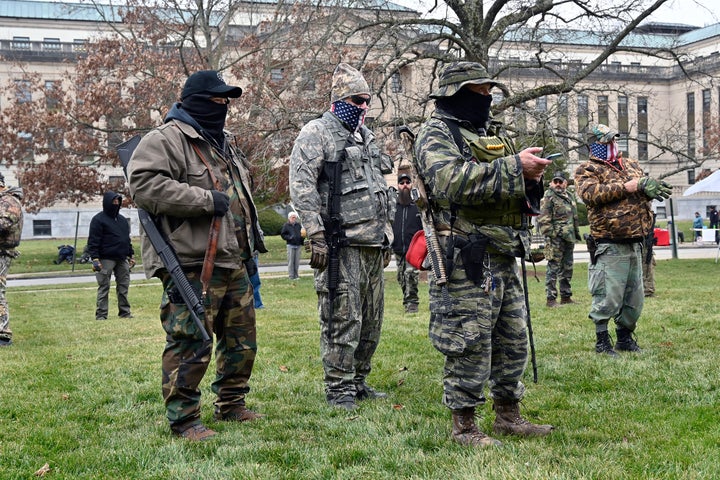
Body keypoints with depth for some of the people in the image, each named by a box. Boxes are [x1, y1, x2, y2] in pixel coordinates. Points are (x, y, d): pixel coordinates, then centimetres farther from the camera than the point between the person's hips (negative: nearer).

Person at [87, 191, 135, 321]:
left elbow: (127, 239, 23)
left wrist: (131, 255, 17)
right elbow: (93, 241, -10)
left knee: (123, 287, 7)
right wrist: (95, 259, -17)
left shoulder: (123, 220, 17)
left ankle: (125, 312, 15)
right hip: (106, 260, -6)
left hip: (122, 259, 6)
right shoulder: (98, 220, -5)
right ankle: (101, 314, 0)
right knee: (103, 287, -3)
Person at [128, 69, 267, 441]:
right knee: (190, 344, -8)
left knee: (241, 340, 15)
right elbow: (144, 185, -23)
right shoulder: (165, 140, -8)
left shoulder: (224, 143, 21)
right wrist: (207, 200, -22)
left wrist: (252, 246, 23)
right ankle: (183, 419, 4)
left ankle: (231, 406, 29)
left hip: (234, 263, 9)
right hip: (192, 265, -9)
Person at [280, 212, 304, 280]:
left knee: (297, 261, 6)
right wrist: (289, 237, -15)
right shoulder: (286, 225, 0)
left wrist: (303, 242, 4)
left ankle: (296, 275, 14)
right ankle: (291, 275, 0)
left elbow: (302, 233, 18)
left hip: (298, 245, 4)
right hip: (291, 246, -4)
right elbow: (283, 234, 0)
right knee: (291, 261, -4)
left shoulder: (298, 225, 12)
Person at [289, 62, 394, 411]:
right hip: (341, 245, -8)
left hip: (373, 246, 8)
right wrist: (316, 236, -20)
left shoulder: (366, 137, 21)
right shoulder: (316, 134, -5)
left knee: (370, 322, 12)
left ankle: (358, 382, 23)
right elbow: (301, 187, -14)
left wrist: (386, 238, 22)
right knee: (342, 320, -6)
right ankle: (339, 389, 4)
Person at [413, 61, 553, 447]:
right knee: (469, 343, -4)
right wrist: (513, 167, -25)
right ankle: (463, 426, 7)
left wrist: (530, 179, 0)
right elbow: (451, 181, -25)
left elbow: (516, 194, 24)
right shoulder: (437, 134, -5)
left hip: (504, 257, 9)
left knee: (513, 339, 13)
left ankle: (508, 415, 25)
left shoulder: (491, 134, 21)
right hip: (467, 258, -9)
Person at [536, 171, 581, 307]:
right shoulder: (548, 197, -7)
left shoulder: (569, 196, 17)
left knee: (567, 268, 14)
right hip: (556, 239, -8)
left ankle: (566, 296, 23)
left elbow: (575, 217, 26)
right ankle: (551, 299, -5)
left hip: (569, 238, 8)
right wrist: (550, 235, -18)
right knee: (553, 268, -7)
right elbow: (543, 219, -14)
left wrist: (577, 232, 21)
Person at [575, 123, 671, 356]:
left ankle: (625, 338, 27)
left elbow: (646, 188, 15)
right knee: (608, 297, -6)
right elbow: (591, 193, -19)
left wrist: (652, 186, -12)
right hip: (610, 247, -7)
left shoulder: (630, 165, 19)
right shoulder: (587, 170, -1)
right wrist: (630, 186, -19)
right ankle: (602, 342, 7)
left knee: (634, 298, 13)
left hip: (635, 245, 7)